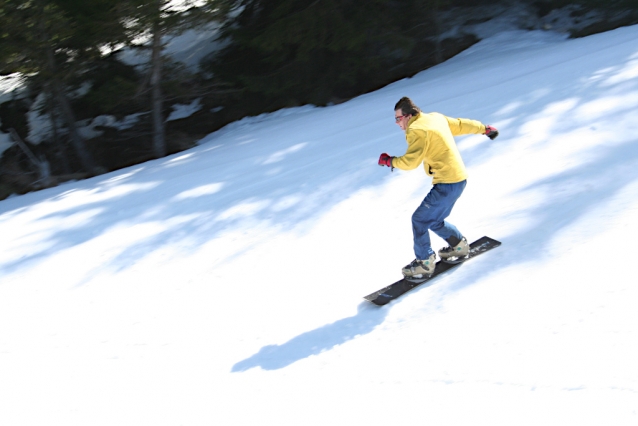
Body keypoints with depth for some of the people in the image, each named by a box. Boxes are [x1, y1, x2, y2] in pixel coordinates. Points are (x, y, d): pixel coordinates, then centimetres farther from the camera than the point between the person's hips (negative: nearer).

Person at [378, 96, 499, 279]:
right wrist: (485, 129, 36)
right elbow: (461, 125, 21)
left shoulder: (417, 130, -17)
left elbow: (411, 161, -26)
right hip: (458, 179, 10)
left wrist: (389, 161, -9)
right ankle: (459, 245, 35)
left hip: (447, 184, -10)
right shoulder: (436, 118, 10)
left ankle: (424, 263, 2)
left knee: (420, 219, -5)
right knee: (434, 221, 21)